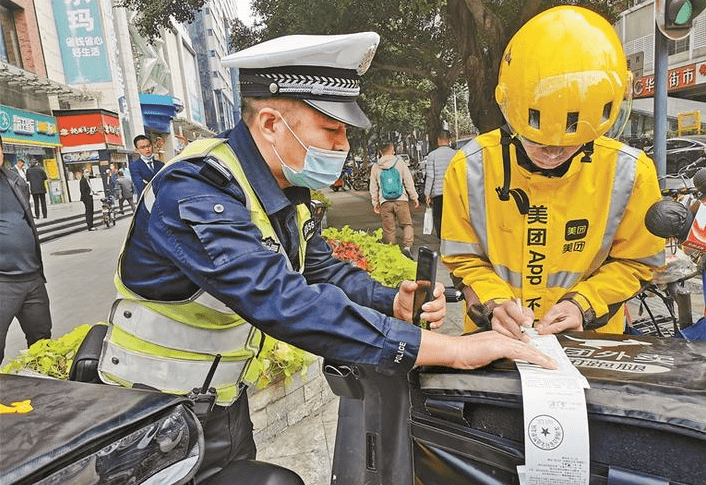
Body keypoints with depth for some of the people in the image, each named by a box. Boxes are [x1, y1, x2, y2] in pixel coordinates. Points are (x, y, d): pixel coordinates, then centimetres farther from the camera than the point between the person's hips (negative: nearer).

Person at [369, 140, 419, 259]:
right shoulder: (400, 163, 2)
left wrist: (375, 202, 20)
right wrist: (414, 197, 12)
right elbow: (409, 182, 4)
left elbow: (373, 187, 12)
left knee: (389, 229, 7)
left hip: (385, 202, 2)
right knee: (407, 224, 5)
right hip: (401, 200, -2)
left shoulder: (375, 167, 8)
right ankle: (407, 246, -12)